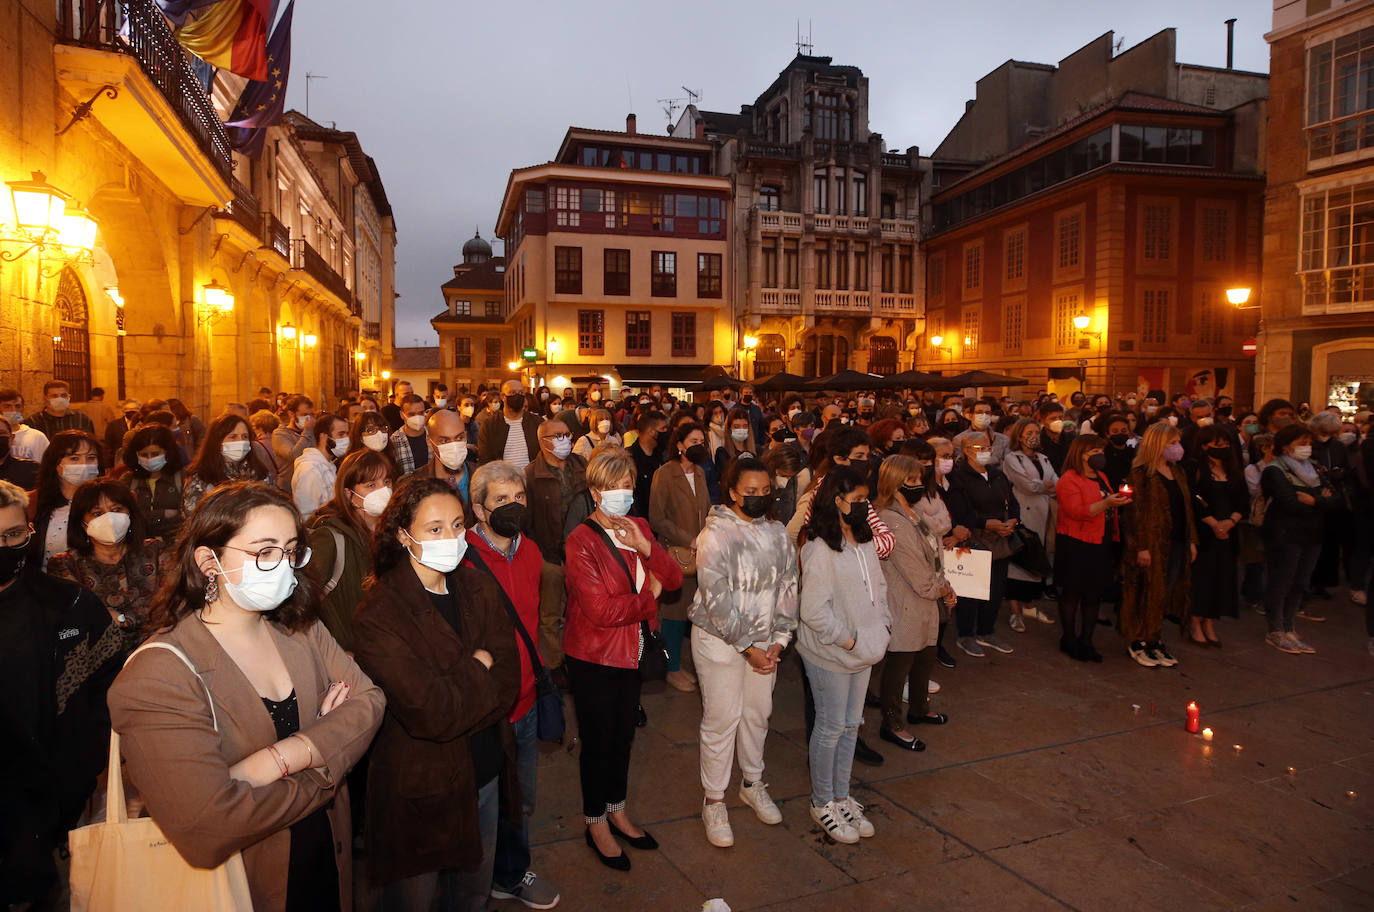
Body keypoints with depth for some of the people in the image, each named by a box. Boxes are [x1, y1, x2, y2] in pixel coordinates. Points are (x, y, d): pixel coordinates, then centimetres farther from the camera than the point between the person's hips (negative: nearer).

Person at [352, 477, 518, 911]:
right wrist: (478, 670, -14)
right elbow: (428, 712, -27)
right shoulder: (379, 614, -21)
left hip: (486, 773, 5)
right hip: (421, 787, -5)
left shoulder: (479, 588, -3)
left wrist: (455, 695, -22)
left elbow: (509, 677, -8)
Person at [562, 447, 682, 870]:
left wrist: (645, 546, -20)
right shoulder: (581, 541, -19)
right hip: (593, 657, -6)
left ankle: (617, 810, 41)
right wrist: (648, 594, -13)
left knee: (623, 734, 20)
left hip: (631, 652, 6)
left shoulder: (639, 527, 2)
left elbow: (675, 578, -4)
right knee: (598, 740, 9)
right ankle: (596, 824, 30)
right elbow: (601, 609, -25)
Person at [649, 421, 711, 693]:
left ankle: (684, 664, 22)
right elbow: (657, 519, -12)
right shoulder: (664, 474, -9)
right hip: (676, 554, -6)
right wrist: (688, 540, -13)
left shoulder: (700, 473, 12)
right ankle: (673, 669, 16)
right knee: (676, 611, 1)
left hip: (700, 553, 6)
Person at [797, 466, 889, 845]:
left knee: (850, 725, 17)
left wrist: (882, 625, 4)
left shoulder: (865, 542, 5)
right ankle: (822, 803, 25)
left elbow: (879, 586, 16)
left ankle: (841, 799, 34)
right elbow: (813, 610, -23)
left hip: (862, 651, 8)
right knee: (830, 727, 5)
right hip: (829, 655, -8)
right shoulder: (819, 551, -22)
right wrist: (847, 639, -18)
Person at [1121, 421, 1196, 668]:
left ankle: (1156, 641, 21)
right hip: (1152, 543, -7)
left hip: (1177, 543, 7)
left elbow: (1187, 507, 17)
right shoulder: (1141, 473, -10)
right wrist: (1142, 546, -17)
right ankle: (1138, 643, 11)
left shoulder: (1178, 472, 14)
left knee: (1166, 594, 11)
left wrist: (1191, 540, 12)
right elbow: (1138, 511, -13)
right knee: (1148, 593, 0)